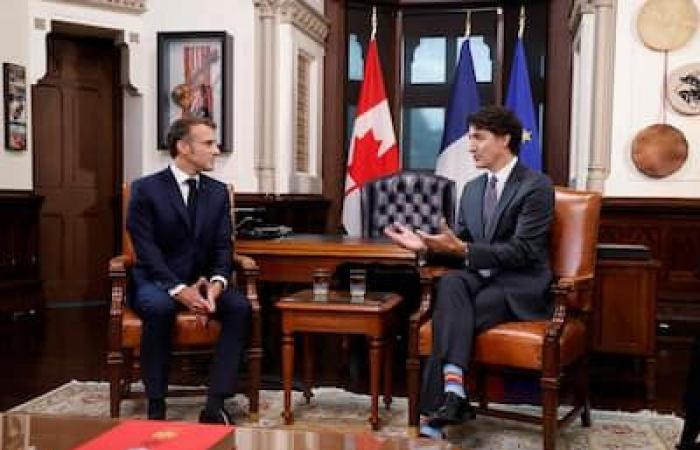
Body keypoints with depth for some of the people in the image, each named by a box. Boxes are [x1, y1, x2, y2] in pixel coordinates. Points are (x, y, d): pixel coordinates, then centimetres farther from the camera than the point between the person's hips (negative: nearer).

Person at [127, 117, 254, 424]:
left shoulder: (218, 191, 6)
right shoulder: (146, 189, -8)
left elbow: (223, 246, 0)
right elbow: (147, 251, -15)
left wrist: (216, 283, -21)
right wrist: (179, 290, -29)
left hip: (201, 282, 4)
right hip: (157, 282, -4)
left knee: (240, 307, -24)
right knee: (159, 307, -37)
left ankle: (215, 404, -23)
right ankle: (156, 406, -22)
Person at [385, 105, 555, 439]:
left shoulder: (537, 186, -9)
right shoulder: (472, 189, 14)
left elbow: (522, 251, -17)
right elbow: (460, 246, 15)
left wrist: (463, 249, -24)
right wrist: (426, 245, -6)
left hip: (520, 287, -5)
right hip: (478, 278, 5)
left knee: (448, 316, -28)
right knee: (450, 282, -30)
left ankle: (434, 412, -25)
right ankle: (453, 384, -39)